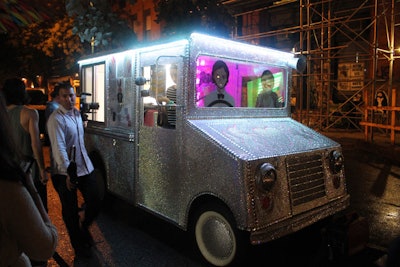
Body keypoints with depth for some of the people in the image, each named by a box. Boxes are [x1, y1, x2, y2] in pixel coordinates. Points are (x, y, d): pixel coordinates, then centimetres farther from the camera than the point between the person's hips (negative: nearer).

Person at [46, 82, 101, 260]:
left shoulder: (77, 113, 8)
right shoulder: (56, 118, -15)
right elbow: (58, 147, -25)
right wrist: (67, 172, -33)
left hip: (85, 166, 6)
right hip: (66, 172, -6)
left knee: (95, 203, 9)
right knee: (70, 211, 8)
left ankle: (84, 227, 40)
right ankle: (79, 247, 28)